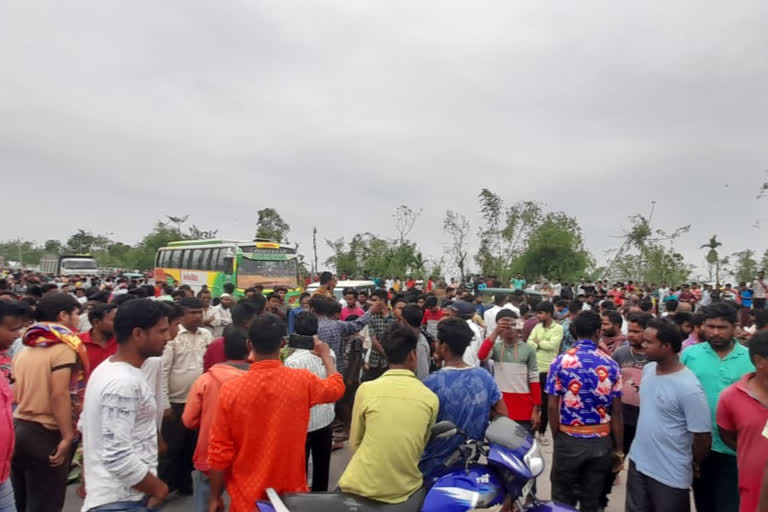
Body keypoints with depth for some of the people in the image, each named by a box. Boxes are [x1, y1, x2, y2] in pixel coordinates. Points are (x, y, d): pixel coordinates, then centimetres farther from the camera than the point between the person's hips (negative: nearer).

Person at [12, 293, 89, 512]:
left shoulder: (26, 348, 11)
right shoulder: (64, 347, -15)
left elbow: (15, 394, 14)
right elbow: (60, 395, -22)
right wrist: (68, 436, -21)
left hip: (18, 427, 8)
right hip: (46, 433, -8)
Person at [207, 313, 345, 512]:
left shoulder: (231, 390, -16)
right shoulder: (302, 381, -14)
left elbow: (219, 452, -9)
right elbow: (336, 387, 8)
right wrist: (326, 355, 25)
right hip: (291, 493, 0)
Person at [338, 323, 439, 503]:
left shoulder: (366, 389, -9)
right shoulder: (431, 398, -5)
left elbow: (355, 442, 2)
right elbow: (421, 446, 7)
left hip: (363, 487, -1)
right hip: (405, 489, 2)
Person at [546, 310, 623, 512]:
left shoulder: (560, 362, -9)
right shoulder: (611, 365, -4)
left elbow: (552, 406, -9)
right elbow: (616, 411, -3)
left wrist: (557, 438, 6)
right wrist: (619, 449, 6)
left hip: (569, 440, -2)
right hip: (601, 442, 2)